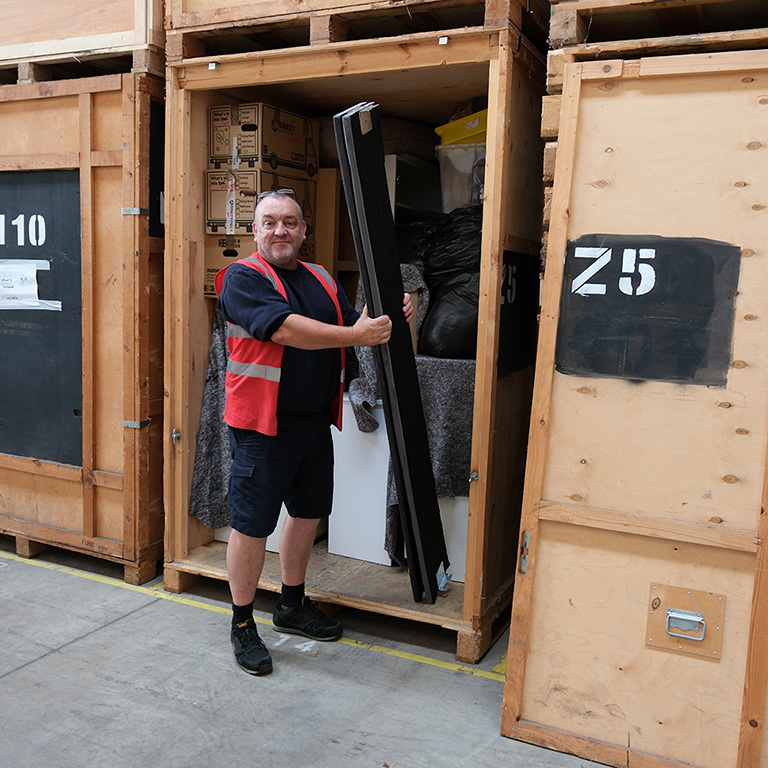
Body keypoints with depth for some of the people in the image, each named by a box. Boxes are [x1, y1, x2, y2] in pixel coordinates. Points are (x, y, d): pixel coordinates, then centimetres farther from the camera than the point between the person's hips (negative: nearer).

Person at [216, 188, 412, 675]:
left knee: (308, 512, 17)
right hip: (262, 426, -7)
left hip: (315, 421, 7)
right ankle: (243, 624, 20)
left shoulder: (322, 280, 13)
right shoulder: (242, 278, -8)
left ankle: (293, 606, 37)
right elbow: (285, 329, -23)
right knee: (252, 524, 1)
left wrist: (390, 317, -8)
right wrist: (356, 335, -24)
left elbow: (355, 324, 14)